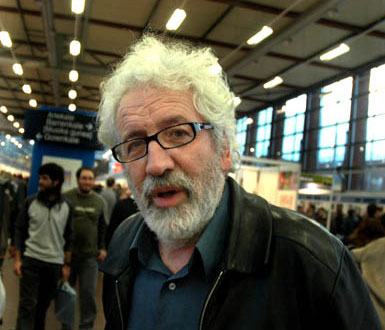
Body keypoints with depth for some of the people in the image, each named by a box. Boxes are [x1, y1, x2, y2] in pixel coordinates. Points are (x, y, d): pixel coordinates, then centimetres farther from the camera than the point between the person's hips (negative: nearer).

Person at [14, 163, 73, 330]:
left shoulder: (66, 207, 1)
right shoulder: (30, 202, -1)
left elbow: (68, 238, 6)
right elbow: (19, 231, 3)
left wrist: (66, 265, 6)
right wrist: (17, 259, -2)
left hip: (55, 264, 1)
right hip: (31, 261, -1)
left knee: (43, 305, 10)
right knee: (27, 305, -3)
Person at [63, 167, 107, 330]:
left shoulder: (99, 202, 5)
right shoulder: (66, 197, -3)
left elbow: (103, 227, 12)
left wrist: (103, 248, 5)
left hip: (90, 255, 1)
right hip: (67, 253, -1)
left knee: (89, 293, -1)